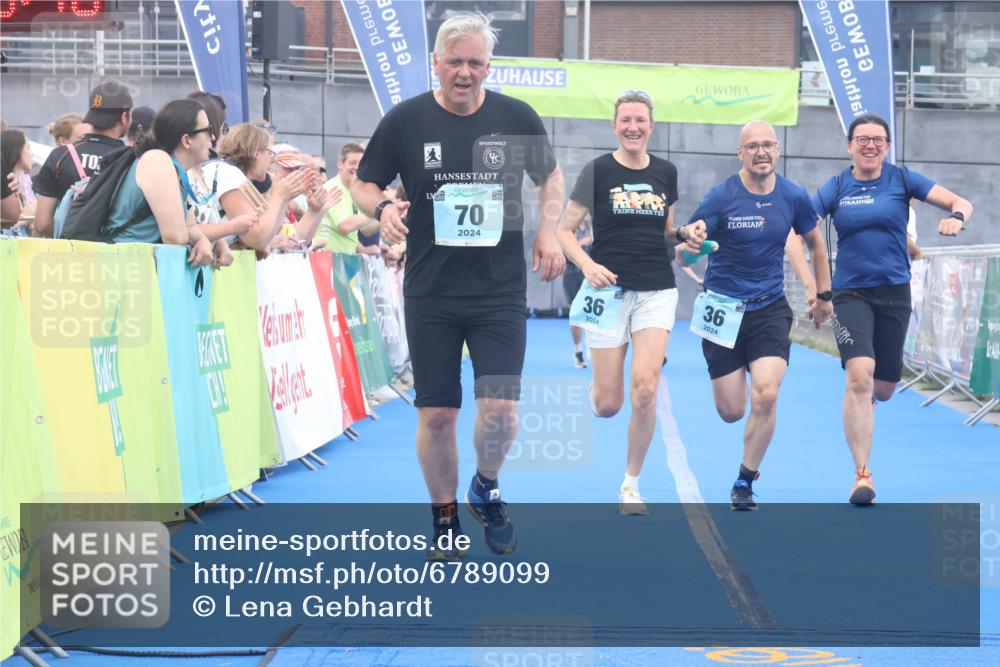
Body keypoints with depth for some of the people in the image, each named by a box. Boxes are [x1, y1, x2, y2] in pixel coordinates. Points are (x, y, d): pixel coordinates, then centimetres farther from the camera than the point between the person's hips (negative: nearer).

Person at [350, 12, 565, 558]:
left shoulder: (516, 118, 0)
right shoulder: (405, 120, -2)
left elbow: (549, 177, 16)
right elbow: (363, 184, 6)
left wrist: (549, 229, -2)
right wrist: (381, 208, -17)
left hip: (501, 292, 0)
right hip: (430, 293, 0)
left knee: (501, 411, -9)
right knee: (436, 415, 2)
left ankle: (485, 490, 22)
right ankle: (444, 518, 22)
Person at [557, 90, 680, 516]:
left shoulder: (666, 173, 8)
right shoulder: (598, 171, -3)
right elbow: (565, 230, -1)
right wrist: (588, 265, -18)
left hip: (656, 292, 2)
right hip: (610, 290, -2)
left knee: (645, 390, -13)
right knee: (608, 404, -1)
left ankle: (631, 485, 3)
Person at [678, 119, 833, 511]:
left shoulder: (793, 197, -2)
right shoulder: (722, 196, -11)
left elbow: (814, 243, 14)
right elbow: (688, 239, -15)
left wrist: (823, 295, 15)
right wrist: (689, 236, -39)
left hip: (770, 308, 1)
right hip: (723, 309, -1)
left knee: (766, 396, -18)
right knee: (731, 412, 0)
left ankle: (745, 483, 1)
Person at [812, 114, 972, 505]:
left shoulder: (902, 180, 1)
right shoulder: (836, 188, -1)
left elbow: (960, 203, -1)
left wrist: (956, 217, -25)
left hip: (894, 292, 2)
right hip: (850, 293, -2)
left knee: (883, 390, 9)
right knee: (859, 376, -22)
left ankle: (862, 400, 50)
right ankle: (861, 475, -19)